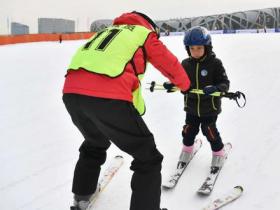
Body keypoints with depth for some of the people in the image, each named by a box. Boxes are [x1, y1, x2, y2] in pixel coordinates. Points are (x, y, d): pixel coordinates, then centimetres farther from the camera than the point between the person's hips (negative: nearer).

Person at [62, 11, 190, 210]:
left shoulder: (109, 31, 35)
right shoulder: (145, 33, 19)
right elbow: (171, 64, 24)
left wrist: (136, 106, 47)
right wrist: (185, 85, 44)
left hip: (72, 91, 8)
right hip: (108, 97, -7)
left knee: (95, 144, 35)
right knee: (148, 158, 9)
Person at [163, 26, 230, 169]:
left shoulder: (215, 63, -14)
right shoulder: (186, 64, -3)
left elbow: (224, 83, -14)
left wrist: (214, 89, -35)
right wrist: (171, 85, -12)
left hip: (210, 107, -3)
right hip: (191, 107, 4)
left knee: (210, 131, 6)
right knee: (189, 130, 14)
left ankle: (218, 151, 33)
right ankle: (187, 148, 43)